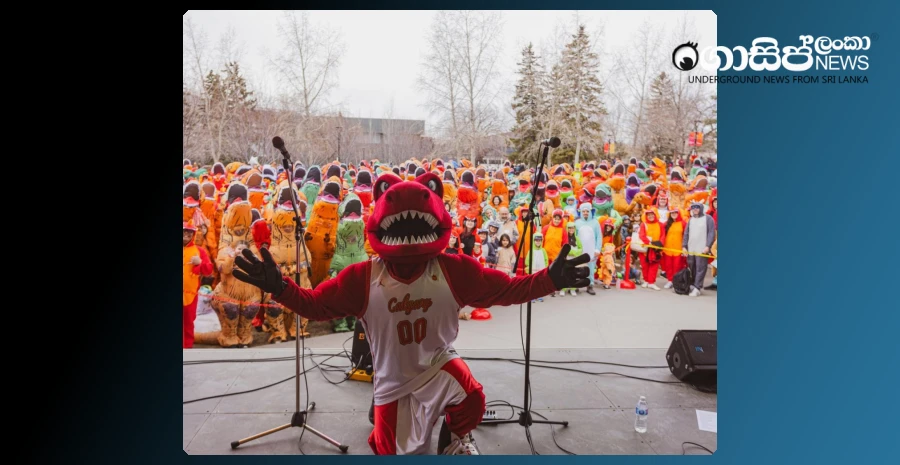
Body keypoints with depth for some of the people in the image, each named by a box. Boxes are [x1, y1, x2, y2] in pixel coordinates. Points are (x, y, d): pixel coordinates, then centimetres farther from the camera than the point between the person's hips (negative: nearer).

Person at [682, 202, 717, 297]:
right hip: (690, 249, 6)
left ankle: (697, 288, -8)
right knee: (691, 268, 7)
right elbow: (686, 234, 16)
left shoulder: (708, 218, 0)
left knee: (700, 269, -7)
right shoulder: (691, 219, 16)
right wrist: (684, 246, 7)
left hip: (702, 249, -5)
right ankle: (692, 285, 16)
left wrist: (708, 246, -15)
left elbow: (712, 233, -6)